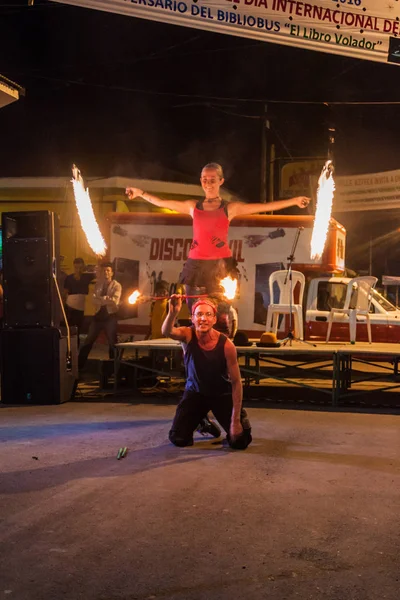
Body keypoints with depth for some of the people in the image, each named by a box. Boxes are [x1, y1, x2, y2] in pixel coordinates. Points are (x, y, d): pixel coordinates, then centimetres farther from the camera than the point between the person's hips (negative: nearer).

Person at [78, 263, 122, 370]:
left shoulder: (116, 286, -5)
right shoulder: (98, 284, 8)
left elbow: (115, 301, -20)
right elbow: (94, 300, -5)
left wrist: (101, 299, -19)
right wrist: (106, 300, -20)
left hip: (110, 316, -4)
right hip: (99, 315, 4)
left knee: (112, 343, 3)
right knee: (88, 341, 7)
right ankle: (79, 364, 16)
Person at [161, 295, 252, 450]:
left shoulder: (226, 345, -26)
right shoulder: (188, 335, -21)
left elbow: (236, 382, -20)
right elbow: (167, 332, -45)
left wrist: (235, 420, -22)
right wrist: (173, 313, -67)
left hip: (222, 394, -1)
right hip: (195, 391, 2)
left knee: (239, 441, -9)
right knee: (178, 439, -4)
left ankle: (241, 418, 26)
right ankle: (201, 420, 28)